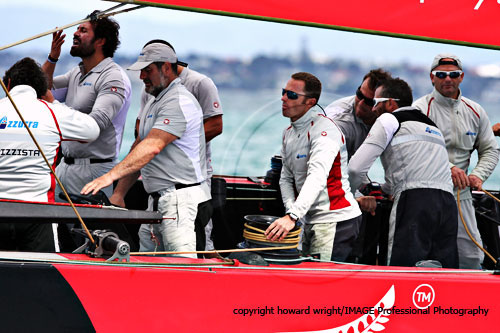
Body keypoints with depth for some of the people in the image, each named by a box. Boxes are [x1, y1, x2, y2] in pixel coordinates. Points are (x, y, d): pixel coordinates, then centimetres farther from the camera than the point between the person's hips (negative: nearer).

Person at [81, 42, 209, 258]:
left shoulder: (179, 102, -12)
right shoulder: (153, 104, 22)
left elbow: (152, 147, -23)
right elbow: (138, 151, 24)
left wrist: (111, 176, -28)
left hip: (179, 199, -10)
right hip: (157, 200, 10)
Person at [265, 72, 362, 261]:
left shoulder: (324, 129, -16)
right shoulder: (288, 133, 13)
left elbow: (317, 177, -30)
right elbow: (286, 178, 14)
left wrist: (292, 217, -41)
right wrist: (291, 210, -7)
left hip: (336, 220, -9)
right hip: (309, 222, 9)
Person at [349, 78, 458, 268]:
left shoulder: (388, 120, 10)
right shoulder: (433, 126, 33)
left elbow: (357, 167, 4)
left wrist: (347, 194, 22)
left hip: (415, 202, -7)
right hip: (448, 204, 7)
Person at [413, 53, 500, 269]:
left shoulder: (475, 112, 13)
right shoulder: (421, 108, -4)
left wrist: (478, 175, -4)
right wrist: (448, 168, -27)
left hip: (461, 195, 5)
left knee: (471, 258, 5)